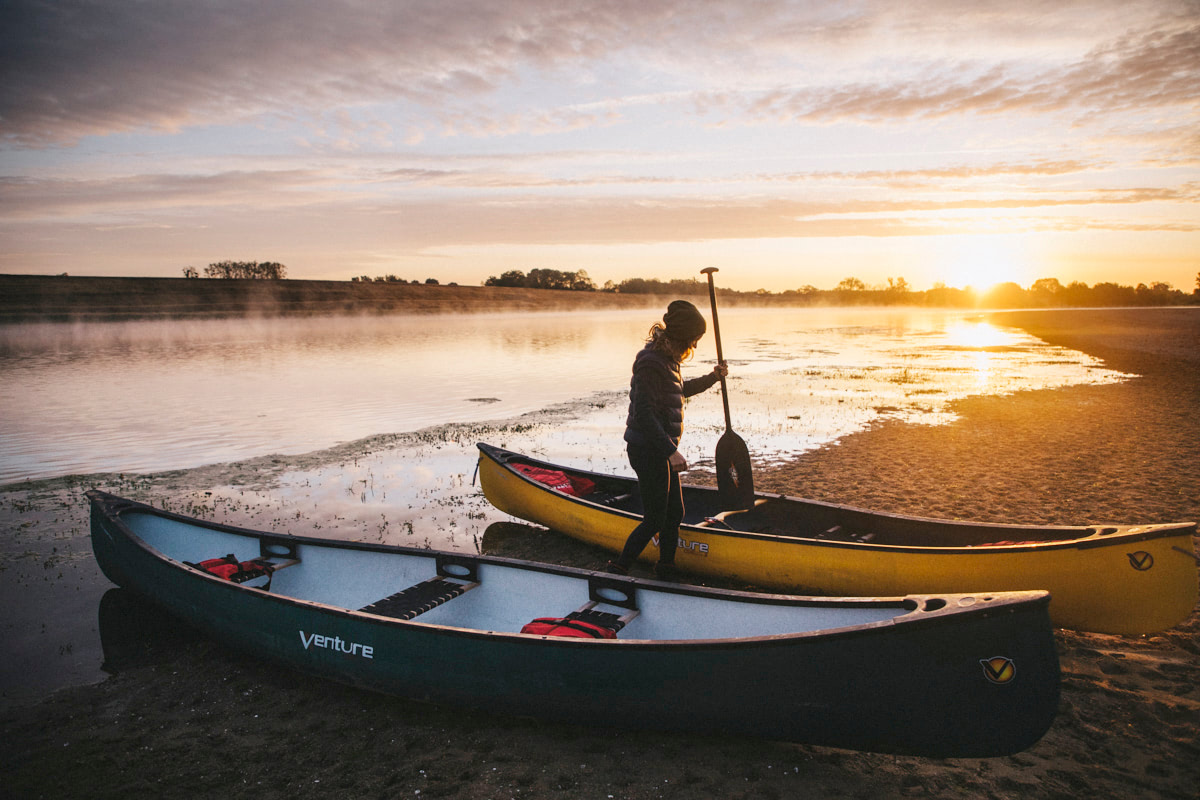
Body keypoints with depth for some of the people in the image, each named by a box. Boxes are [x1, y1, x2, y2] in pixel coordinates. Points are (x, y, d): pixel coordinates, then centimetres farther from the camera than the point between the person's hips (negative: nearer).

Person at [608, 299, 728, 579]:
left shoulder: (667, 358, 13)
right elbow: (643, 413, -25)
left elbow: (681, 389, 34)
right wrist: (670, 451, -27)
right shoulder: (651, 362, -19)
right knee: (655, 520, -4)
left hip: (661, 450, 10)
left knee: (674, 513, 15)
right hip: (648, 450, -10)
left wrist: (711, 378, 25)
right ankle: (617, 570, 6)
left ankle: (666, 569, 29)